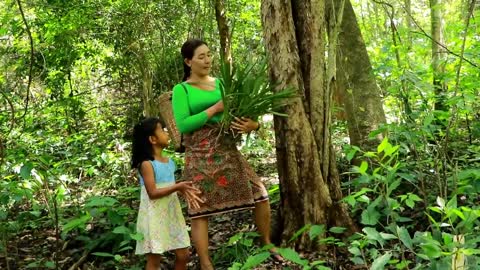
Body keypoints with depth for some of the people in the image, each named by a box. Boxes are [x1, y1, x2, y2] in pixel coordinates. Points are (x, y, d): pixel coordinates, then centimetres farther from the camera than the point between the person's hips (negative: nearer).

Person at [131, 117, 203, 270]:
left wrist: (184, 190, -1)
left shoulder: (169, 161, 9)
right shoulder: (147, 164, -15)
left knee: (183, 254, 10)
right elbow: (153, 193, -21)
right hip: (154, 217, -8)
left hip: (172, 213, 8)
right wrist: (178, 187, -25)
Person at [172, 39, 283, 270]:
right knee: (200, 210, -1)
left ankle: (266, 244, 26)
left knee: (260, 196, 5)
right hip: (200, 156, -4)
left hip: (227, 150, 5)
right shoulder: (181, 90, -1)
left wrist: (252, 125, -13)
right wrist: (215, 109, -15)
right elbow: (182, 125, -11)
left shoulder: (221, 83, 11)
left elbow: (239, 113, 11)